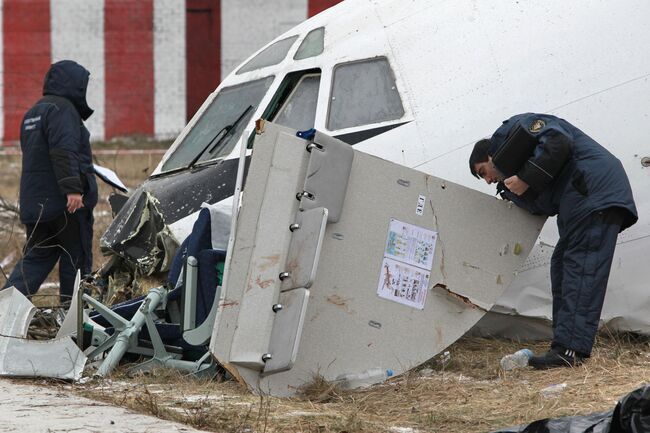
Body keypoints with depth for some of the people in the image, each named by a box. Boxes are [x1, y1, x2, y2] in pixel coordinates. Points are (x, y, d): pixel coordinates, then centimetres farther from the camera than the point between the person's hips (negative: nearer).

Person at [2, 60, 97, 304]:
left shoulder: (33, 113, 20)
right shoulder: (62, 109, -12)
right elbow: (64, 151, -25)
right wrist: (72, 188, -31)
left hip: (35, 202, 8)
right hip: (67, 202, -8)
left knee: (36, 257, 10)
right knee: (76, 259, 1)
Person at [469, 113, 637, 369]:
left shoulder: (514, 127, 3)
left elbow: (558, 144, -15)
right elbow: (542, 206, 18)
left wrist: (526, 179, -12)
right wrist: (514, 188, 5)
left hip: (595, 191, -11)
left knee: (581, 270, -15)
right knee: (562, 265, 14)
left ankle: (570, 349, -22)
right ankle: (565, 346, 12)